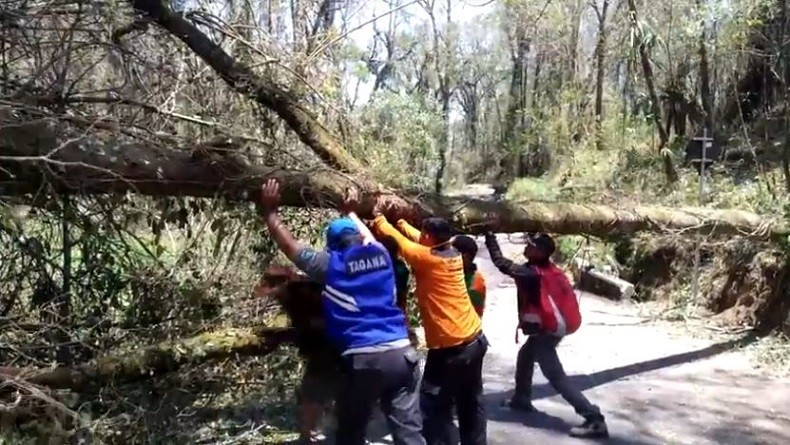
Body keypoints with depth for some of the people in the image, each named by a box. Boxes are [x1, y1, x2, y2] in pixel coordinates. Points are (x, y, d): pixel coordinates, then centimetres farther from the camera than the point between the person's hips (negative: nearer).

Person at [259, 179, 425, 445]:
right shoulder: (379, 255, 12)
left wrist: (270, 211, 21)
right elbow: (367, 237, 36)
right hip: (401, 353, 4)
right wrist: (350, 212, 50)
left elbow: (289, 245, 9)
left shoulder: (331, 265, 0)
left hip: (364, 359, -4)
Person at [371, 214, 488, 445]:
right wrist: (402, 224, 29)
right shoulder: (452, 254, 4)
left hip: (451, 347, -8)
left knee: (433, 402, 2)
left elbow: (395, 238, -3)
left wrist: (380, 221, 14)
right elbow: (417, 238, 20)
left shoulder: (427, 258, -15)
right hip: (474, 340, 8)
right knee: (471, 402, 18)